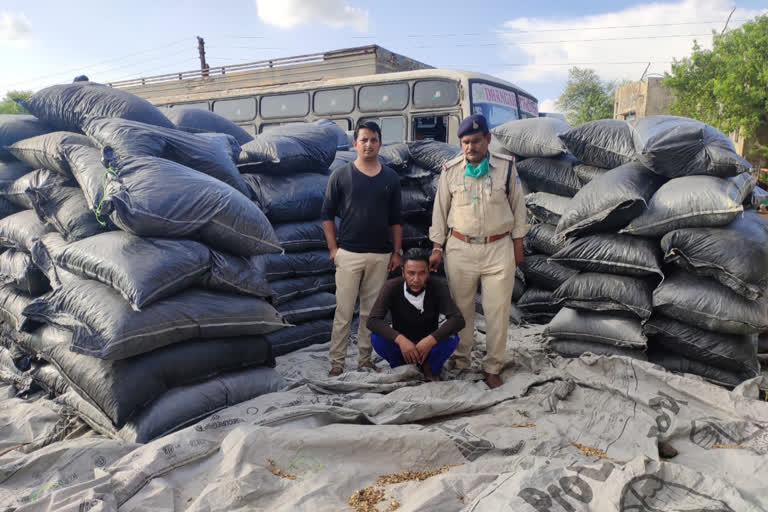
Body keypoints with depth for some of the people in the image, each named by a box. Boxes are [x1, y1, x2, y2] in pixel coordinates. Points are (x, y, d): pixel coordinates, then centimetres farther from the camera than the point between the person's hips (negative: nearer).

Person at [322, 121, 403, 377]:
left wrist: (397, 252, 5)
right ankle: (337, 363, 9)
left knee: (371, 312, 10)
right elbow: (328, 215, 2)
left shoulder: (391, 178, 7)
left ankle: (365, 359, 21)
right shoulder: (340, 176, 0)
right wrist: (333, 249, -5)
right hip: (348, 254, -2)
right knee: (344, 312, 0)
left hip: (381, 255, 3)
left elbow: (395, 219, 10)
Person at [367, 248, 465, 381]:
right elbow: (373, 320, -26)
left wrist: (431, 339, -40)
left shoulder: (438, 286, -19)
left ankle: (431, 369, 3)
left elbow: (458, 319, -26)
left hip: (428, 345, 0)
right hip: (401, 344, 0)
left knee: (452, 338, -29)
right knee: (376, 337, -28)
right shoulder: (391, 287, -19)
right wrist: (400, 339, -40)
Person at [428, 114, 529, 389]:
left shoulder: (506, 166, 0)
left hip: (499, 248, 0)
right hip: (460, 248, 1)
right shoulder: (451, 170, 0)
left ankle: (493, 368, 16)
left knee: (498, 311, 3)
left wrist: (518, 243, 8)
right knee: (461, 309, 10)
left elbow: (517, 205, 8)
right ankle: (460, 363, 25)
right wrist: (437, 247, 5)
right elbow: (440, 209, 7)